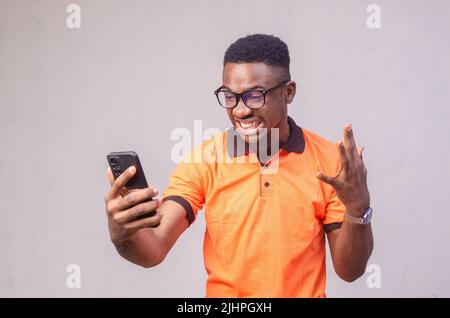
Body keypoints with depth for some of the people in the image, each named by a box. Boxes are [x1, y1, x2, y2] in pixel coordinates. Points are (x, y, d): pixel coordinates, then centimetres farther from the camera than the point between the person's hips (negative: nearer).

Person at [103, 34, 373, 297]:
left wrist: (358, 209, -22)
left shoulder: (329, 160, -8)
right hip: (223, 292, 1)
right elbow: (155, 250, -14)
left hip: (306, 292, 0)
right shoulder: (201, 161, -8)